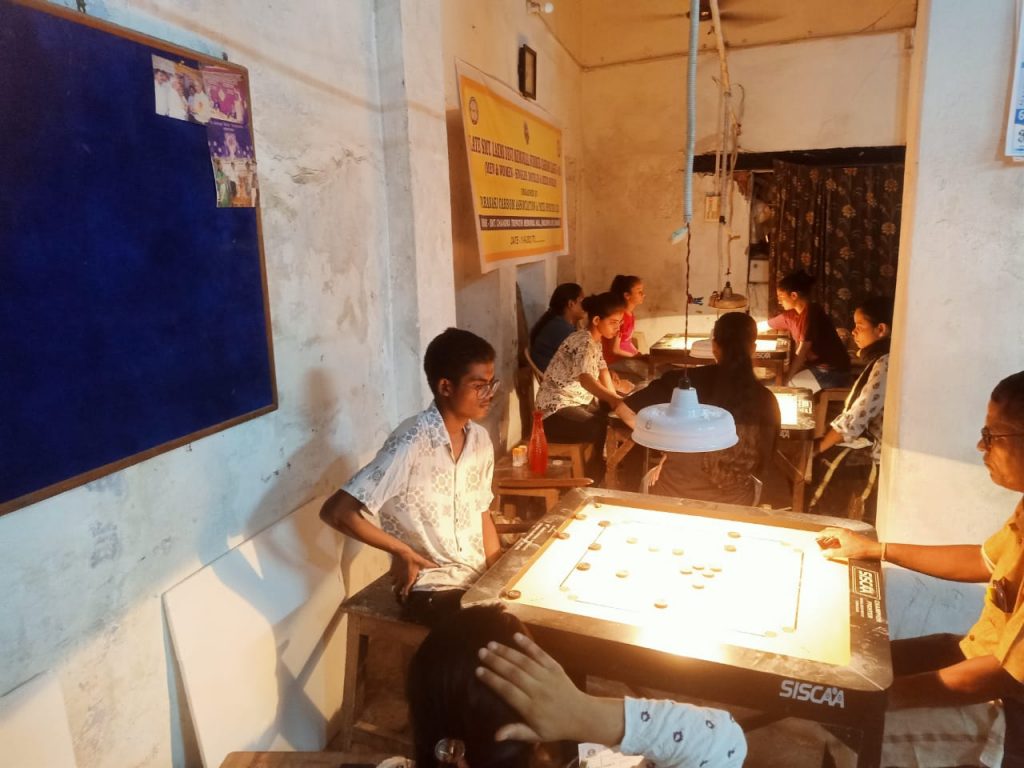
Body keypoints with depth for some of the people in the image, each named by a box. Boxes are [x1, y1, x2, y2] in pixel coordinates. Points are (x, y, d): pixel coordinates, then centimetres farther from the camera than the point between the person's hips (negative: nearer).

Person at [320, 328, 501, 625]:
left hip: (479, 577, 7)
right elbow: (335, 511, -22)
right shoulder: (410, 444, -22)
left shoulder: (480, 440, 1)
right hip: (430, 588, -7)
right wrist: (401, 551, -15)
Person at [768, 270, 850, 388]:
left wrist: (785, 379, -22)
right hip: (814, 367, 8)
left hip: (833, 371, -8)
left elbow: (801, 352, -24)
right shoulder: (791, 314, 1)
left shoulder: (811, 314, -21)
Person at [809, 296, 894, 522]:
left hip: (870, 456, -8)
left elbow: (855, 420, -20)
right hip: (865, 443, 8)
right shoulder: (878, 360, 12)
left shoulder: (885, 365, -18)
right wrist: (822, 440, 6)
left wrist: (818, 447, -10)